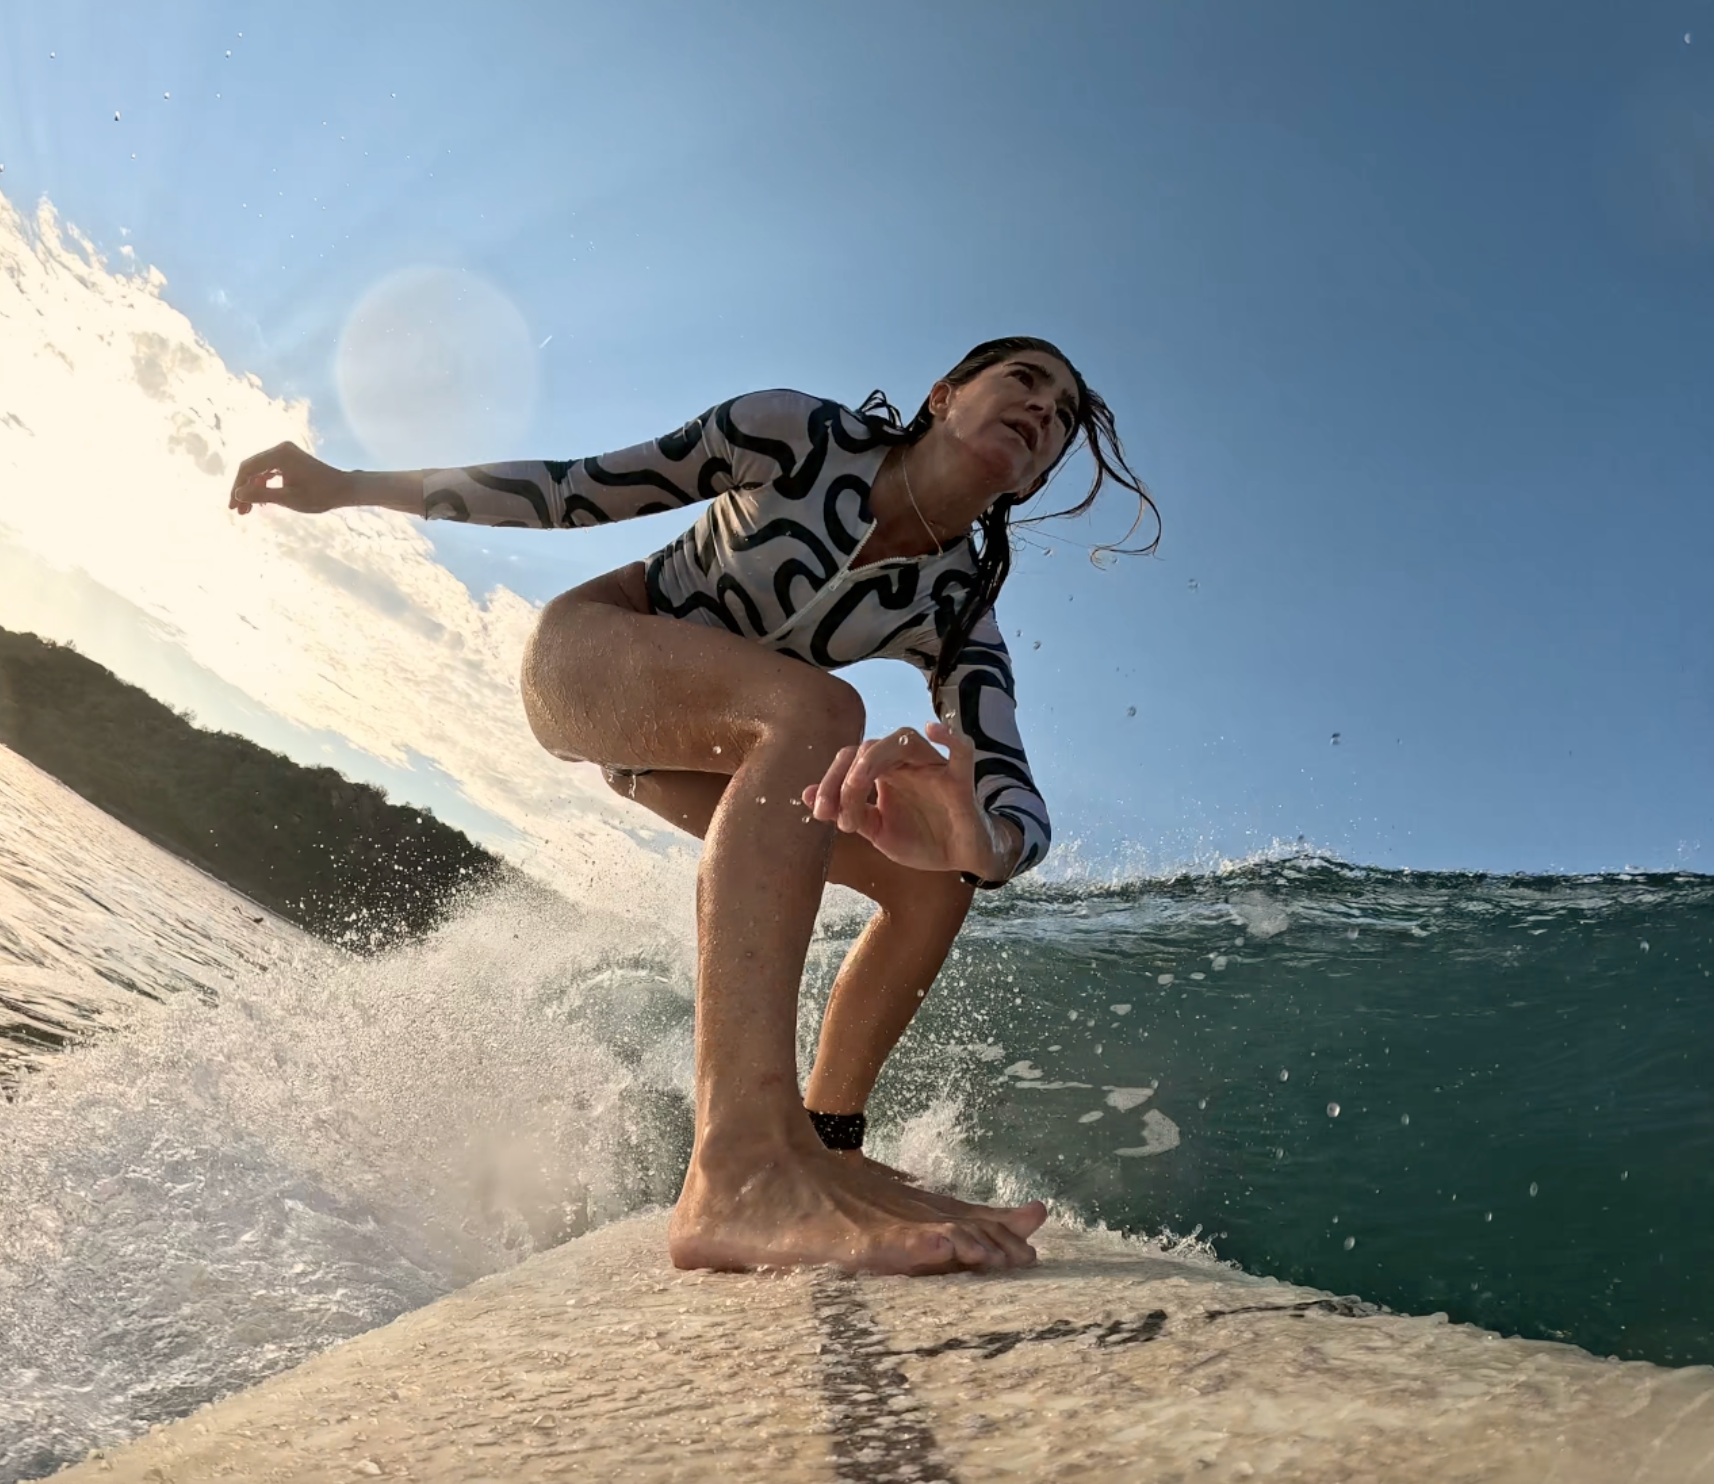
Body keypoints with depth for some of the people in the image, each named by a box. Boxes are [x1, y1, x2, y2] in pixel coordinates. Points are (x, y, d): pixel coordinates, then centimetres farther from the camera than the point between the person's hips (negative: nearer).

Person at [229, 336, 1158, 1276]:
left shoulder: (959, 607, -8)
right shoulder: (802, 437, -16)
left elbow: (1015, 802, -22)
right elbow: (575, 492, -7)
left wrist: (971, 837, -49)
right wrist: (349, 487, -4)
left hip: (690, 745, 6)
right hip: (583, 647, -6)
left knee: (939, 877, -8)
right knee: (815, 706, -37)